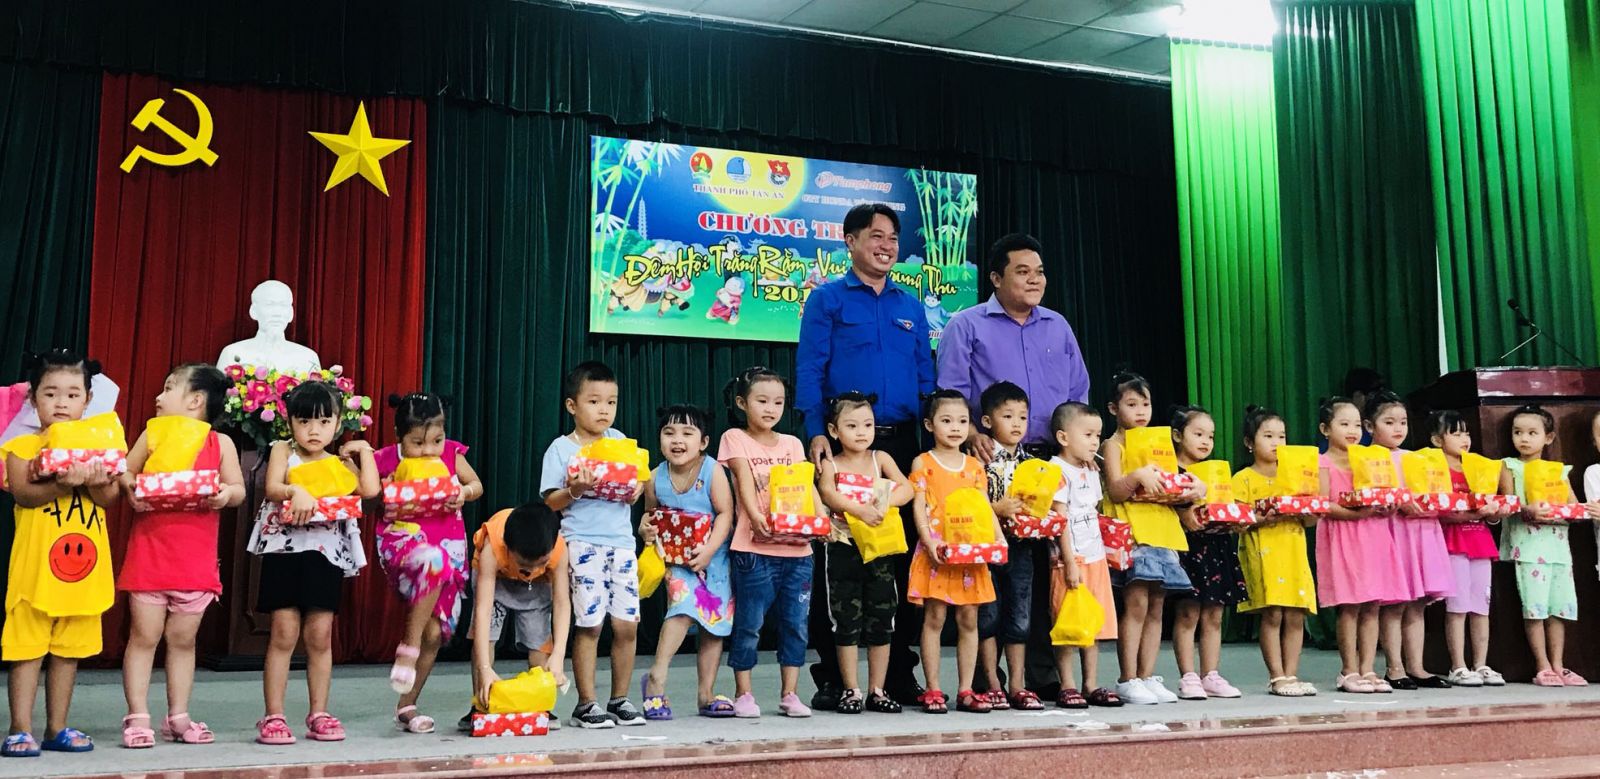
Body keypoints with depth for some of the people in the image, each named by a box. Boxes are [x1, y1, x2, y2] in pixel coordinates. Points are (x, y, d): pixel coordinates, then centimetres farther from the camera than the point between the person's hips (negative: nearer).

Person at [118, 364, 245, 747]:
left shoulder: (220, 443, 4)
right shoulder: (152, 433, 7)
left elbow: (238, 489, 3)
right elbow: (124, 471, 8)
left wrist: (225, 495, -20)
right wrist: (130, 490, -14)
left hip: (196, 557, 0)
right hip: (149, 550, 0)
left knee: (183, 639, 9)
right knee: (144, 635, 0)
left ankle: (178, 717, 18)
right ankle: (138, 717, 6)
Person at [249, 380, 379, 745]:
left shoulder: (341, 462, 11)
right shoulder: (283, 451, 6)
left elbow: (370, 489, -7)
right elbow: (272, 488, -12)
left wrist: (364, 450, 4)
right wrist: (295, 491, -32)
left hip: (326, 552, 2)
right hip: (285, 548, -2)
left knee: (320, 634, 5)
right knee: (284, 632, -3)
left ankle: (319, 714, 14)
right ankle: (273, 716, 4)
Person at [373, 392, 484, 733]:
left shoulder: (451, 453, 4)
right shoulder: (386, 460, -2)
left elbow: (477, 484, 14)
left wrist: (465, 493, -7)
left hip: (449, 543, 3)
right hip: (401, 537, -3)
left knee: (435, 633, 1)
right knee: (433, 561, -41)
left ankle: (406, 706, 18)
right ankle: (408, 648, -26)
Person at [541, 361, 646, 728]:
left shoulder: (620, 442, 11)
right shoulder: (560, 449, -1)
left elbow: (637, 480, 14)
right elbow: (551, 502, -3)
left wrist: (637, 489, -8)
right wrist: (574, 490, -21)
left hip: (621, 541, 4)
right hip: (582, 542, -4)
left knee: (627, 623, 2)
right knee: (589, 624, -4)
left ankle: (620, 699, 16)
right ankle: (586, 704, 7)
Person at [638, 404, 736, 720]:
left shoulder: (712, 471, -13)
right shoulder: (656, 478, -6)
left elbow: (725, 513, -15)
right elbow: (651, 513, 11)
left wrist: (709, 550, -24)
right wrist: (646, 528, -11)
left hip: (714, 558, 1)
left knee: (714, 625, 7)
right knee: (685, 604, -27)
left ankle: (707, 694, 18)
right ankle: (657, 676, -22)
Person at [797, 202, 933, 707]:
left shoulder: (911, 307, 16)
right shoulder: (827, 299, 3)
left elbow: (925, 378, 16)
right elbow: (809, 371, -4)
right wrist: (817, 433, -16)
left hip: (903, 443, 4)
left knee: (903, 554, 7)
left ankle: (901, 674, 16)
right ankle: (830, 677, 7)